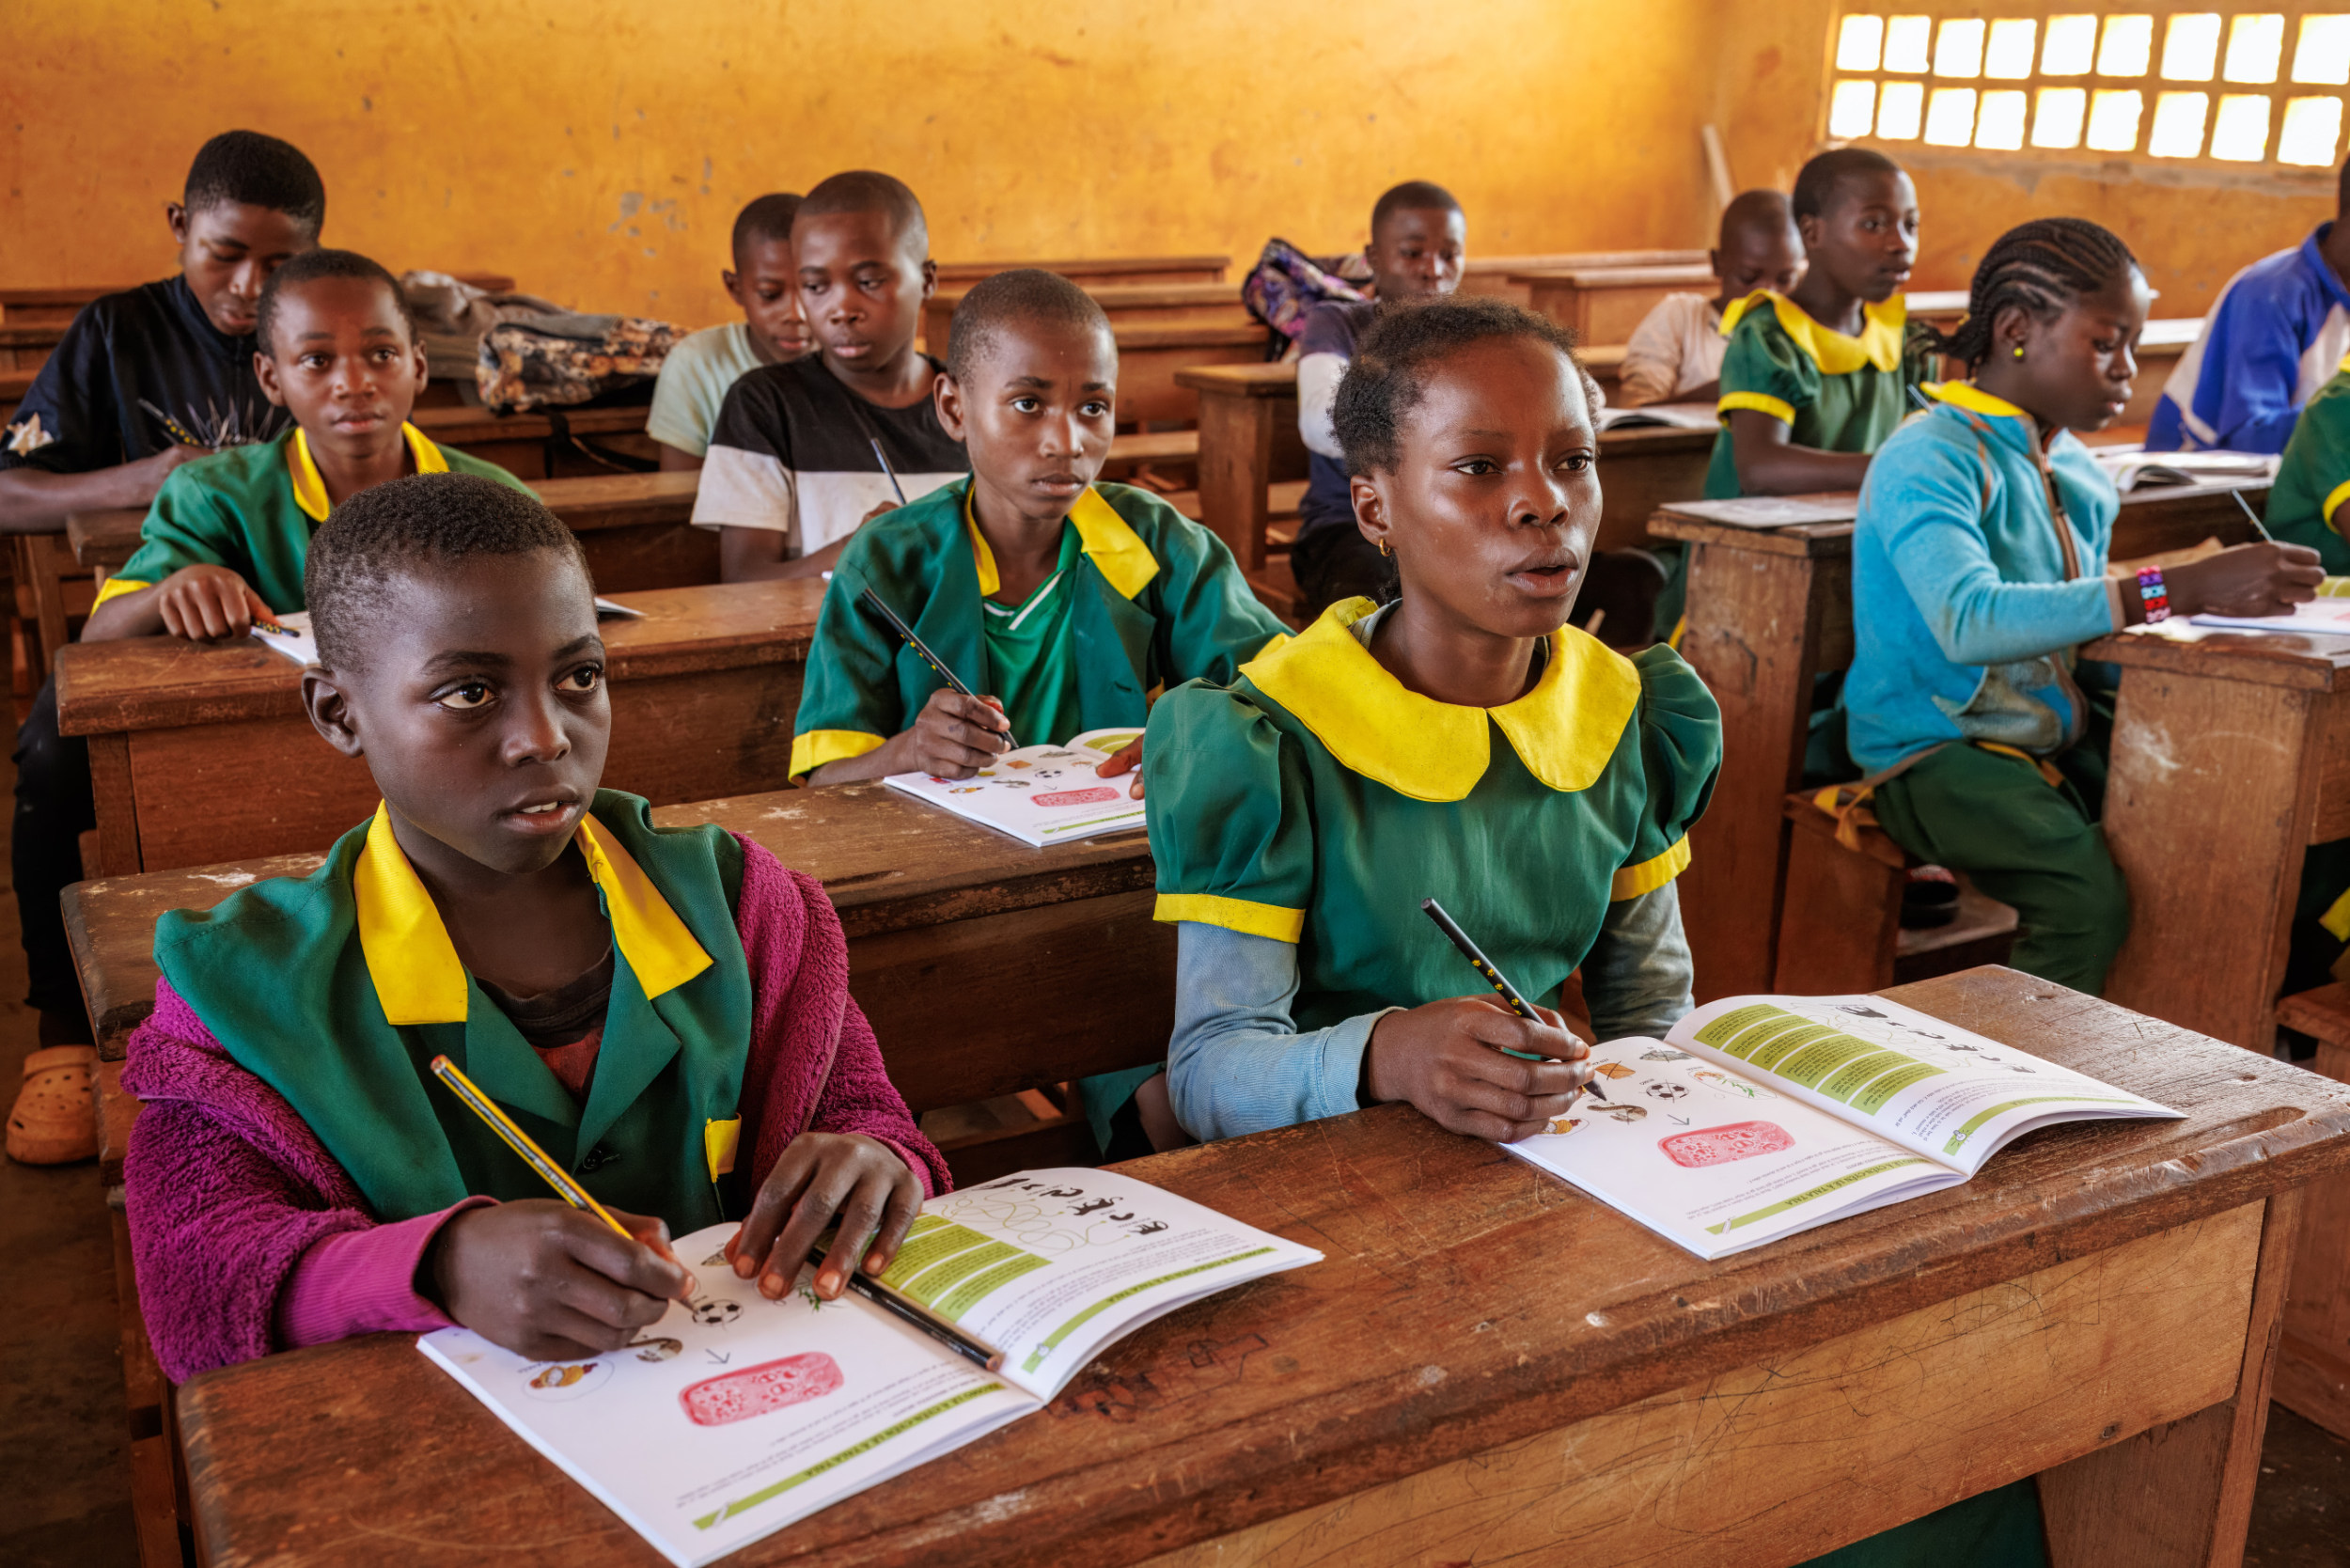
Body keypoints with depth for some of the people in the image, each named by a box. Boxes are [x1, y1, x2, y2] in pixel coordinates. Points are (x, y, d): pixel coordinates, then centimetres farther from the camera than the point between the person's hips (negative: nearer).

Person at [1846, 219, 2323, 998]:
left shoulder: (2081, 475, 12)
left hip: (2063, 741, 8)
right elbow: (1969, 623, -34)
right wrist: (2182, 589, -37)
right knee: (2094, 895, -31)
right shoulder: (1928, 460, -15)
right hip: (1935, 751, -8)